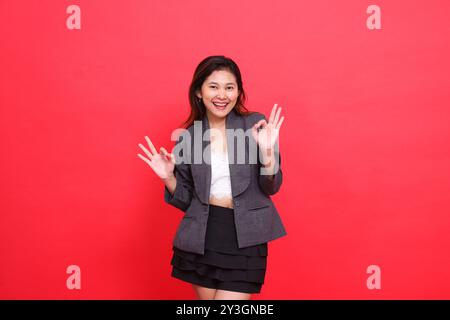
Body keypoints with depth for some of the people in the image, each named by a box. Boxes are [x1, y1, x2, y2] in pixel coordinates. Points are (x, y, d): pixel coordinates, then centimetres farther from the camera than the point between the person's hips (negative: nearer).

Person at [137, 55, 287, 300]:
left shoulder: (255, 124, -3)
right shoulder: (189, 136, 3)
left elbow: (271, 187, -4)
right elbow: (186, 200, 8)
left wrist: (267, 151, -20)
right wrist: (168, 177, -10)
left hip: (244, 238, -2)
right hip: (201, 238, 3)